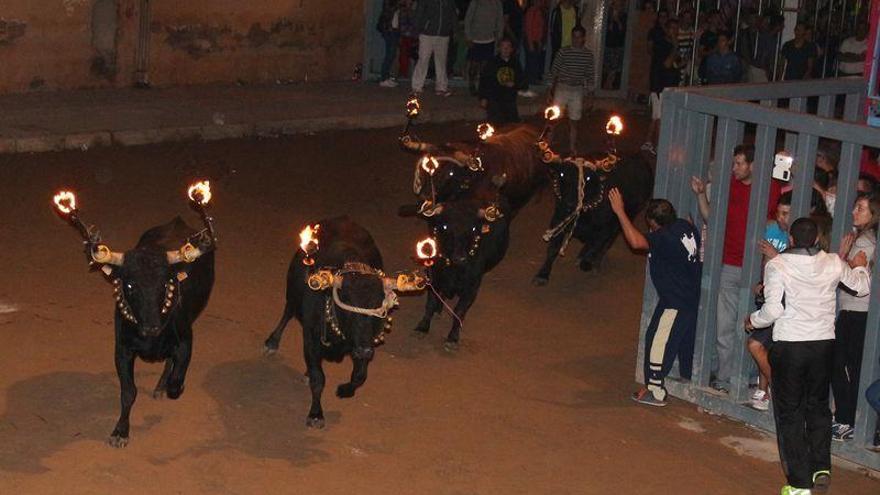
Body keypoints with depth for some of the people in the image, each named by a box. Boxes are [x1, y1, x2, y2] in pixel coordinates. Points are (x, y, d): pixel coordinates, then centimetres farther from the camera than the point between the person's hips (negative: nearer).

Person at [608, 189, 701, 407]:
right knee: (687, 339, 24)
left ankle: (655, 391, 4)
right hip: (692, 297, 9)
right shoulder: (686, 227, -1)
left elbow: (636, 241, -41)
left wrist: (620, 212, -36)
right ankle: (689, 380, 40)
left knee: (658, 341, -1)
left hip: (675, 302, -9)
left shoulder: (665, 238, -28)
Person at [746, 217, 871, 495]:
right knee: (818, 407, 20)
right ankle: (821, 468, 12)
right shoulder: (833, 264, 0)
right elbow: (862, 286, 17)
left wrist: (753, 321, 4)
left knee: (790, 413, 5)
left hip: (789, 346, -3)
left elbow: (773, 310, -17)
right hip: (824, 344, 3)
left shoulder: (777, 265, -11)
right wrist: (860, 267, 38)